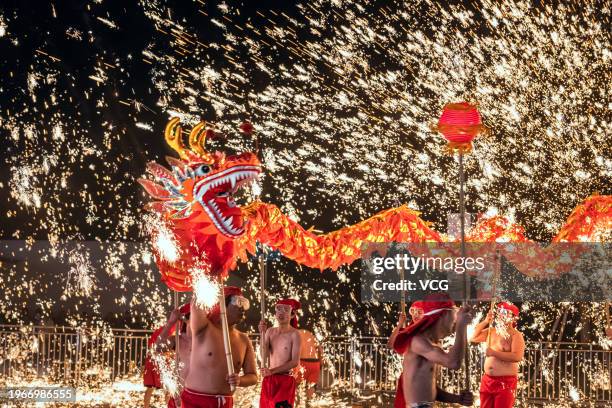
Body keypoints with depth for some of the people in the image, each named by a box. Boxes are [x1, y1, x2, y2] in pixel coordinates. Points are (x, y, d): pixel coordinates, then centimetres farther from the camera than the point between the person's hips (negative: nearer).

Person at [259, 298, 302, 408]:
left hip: (285, 380, -5)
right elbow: (263, 356, -2)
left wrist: (272, 371, -17)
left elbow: (295, 362, -14)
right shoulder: (270, 331, 5)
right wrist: (262, 334, -10)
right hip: (269, 380, 5)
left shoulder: (294, 334, -10)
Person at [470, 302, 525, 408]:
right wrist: (485, 322, 6)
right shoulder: (491, 331, 13)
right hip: (487, 380, 7)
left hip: (505, 382, -7)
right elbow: (473, 338, 16)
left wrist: (494, 353, -21)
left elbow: (517, 357, -22)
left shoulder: (516, 335, -9)